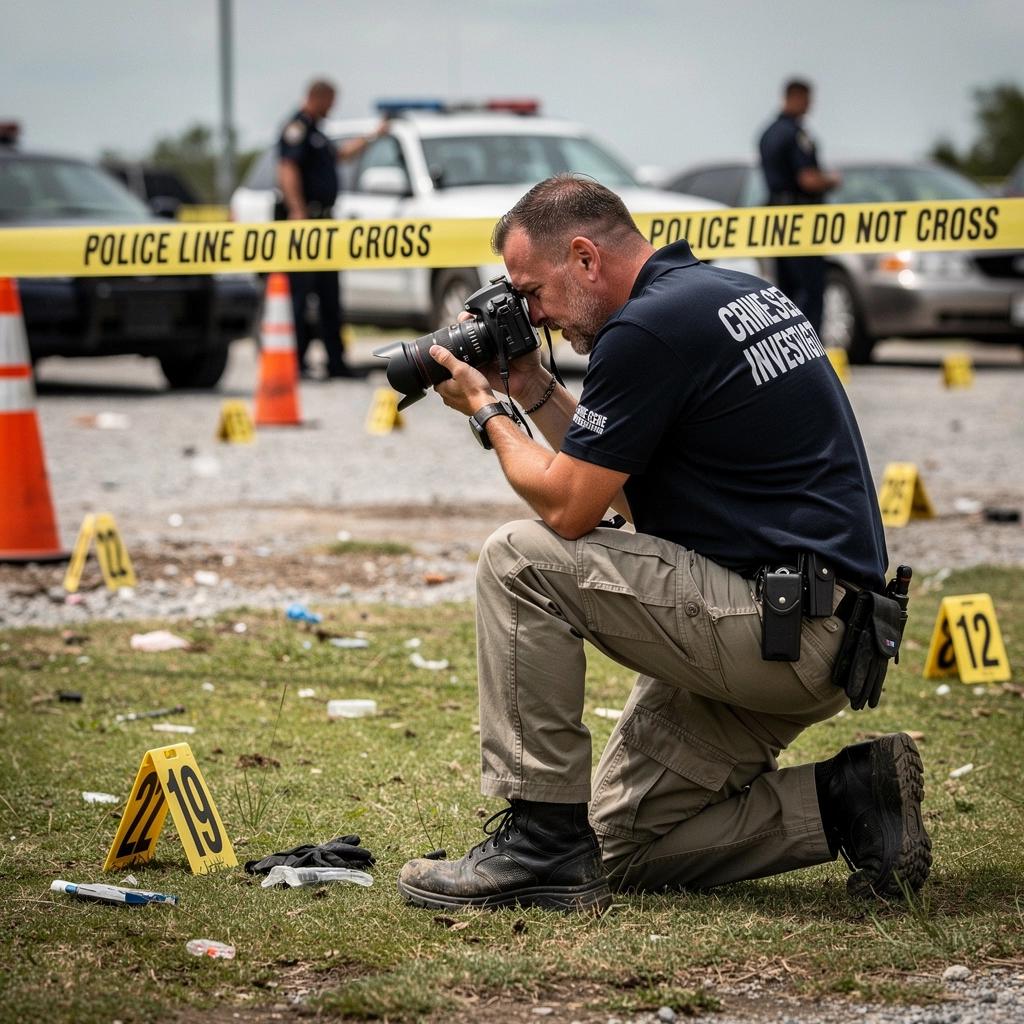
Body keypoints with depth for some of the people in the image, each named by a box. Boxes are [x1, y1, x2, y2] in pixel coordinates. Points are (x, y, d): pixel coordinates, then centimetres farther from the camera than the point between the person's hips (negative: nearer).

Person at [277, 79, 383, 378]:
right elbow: (287, 171, -21)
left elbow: (340, 153, 41)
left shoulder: (314, 132, 23)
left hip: (322, 221, 11)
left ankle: (336, 362, 17)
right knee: (300, 293, -10)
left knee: (330, 297, 12)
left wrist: (373, 136, 47)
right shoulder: (297, 128, -10)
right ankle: (296, 362, -9)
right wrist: (298, 212, -28)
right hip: (305, 219, -11)